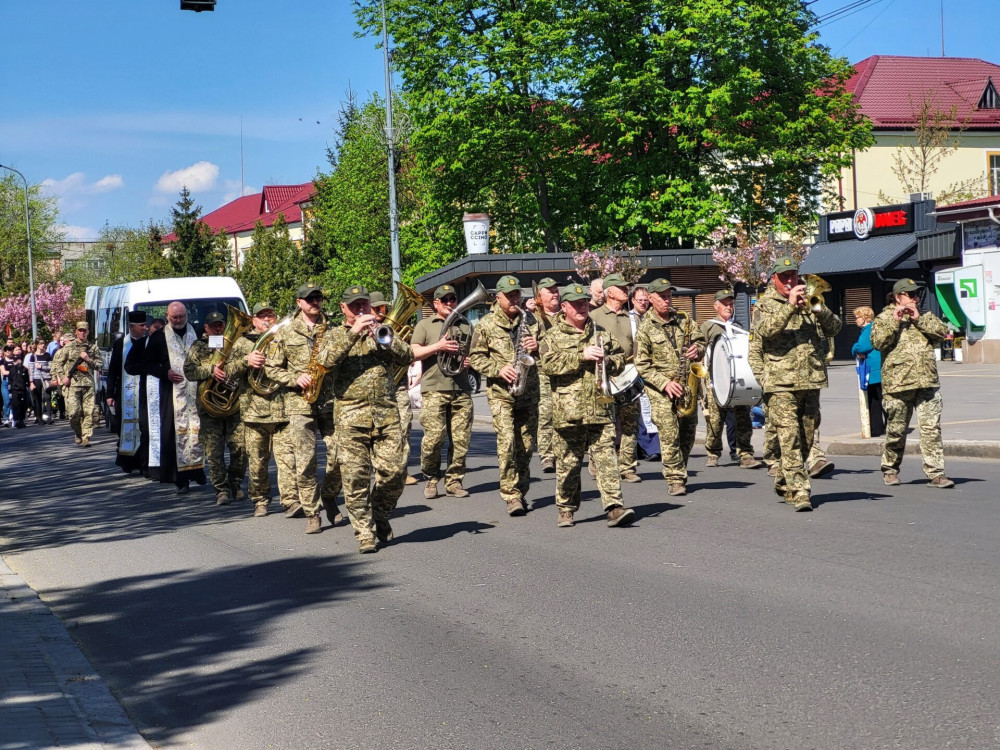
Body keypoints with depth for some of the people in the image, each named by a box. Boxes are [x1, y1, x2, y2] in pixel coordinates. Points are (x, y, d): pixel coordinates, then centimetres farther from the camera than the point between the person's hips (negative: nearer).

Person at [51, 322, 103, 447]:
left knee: (88, 412, -6)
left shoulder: (93, 347, 12)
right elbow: (56, 362, 8)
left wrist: (88, 359, -5)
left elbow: (100, 365, 11)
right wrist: (63, 377, -3)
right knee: (74, 411, -8)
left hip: (88, 383, 2)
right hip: (72, 384, -2)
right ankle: (78, 433, 15)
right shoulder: (68, 347, 6)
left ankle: (86, 437, -2)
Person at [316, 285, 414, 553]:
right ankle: (365, 533, 2)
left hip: (386, 413, 2)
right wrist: (353, 333, -14)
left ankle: (380, 516, 20)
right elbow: (326, 360, -9)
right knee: (355, 476, -5)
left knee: (394, 471, -4)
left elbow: (407, 357, 4)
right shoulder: (337, 335, 12)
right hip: (351, 415, -2)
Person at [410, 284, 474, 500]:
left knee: (461, 439, -2)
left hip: (461, 389, 4)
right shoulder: (425, 325, 10)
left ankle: (454, 480, 8)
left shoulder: (465, 327, 21)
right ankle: (430, 479, 5)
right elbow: (413, 353, 0)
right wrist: (438, 346, -12)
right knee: (434, 436, -12)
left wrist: (471, 360, 4)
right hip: (434, 388, -4)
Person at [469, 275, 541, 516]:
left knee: (526, 444, 7)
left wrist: (538, 346, -4)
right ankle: (511, 495, -11)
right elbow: (475, 357, 2)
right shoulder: (486, 324, 1)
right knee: (507, 441, -15)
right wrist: (498, 369, -13)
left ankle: (520, 492, 20)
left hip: (529, 393, 4)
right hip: (501, 393, -4)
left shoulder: (530, 320, 10)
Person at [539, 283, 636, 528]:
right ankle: (566, 510, 19)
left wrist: (608, 361, 2)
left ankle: (614, 507, -12)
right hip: (567, 412, -2)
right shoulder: (553, 336, 5)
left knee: (606, 457, -7)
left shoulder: (601, 333, 16)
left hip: (600, 409, 2)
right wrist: (581, 356, -17)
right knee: (568, 463, 6)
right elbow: (549, 364, -11)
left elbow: (621, 356, 25)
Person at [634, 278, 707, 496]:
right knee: (669, 434, -13)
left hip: (688, 386, 4)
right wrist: (665, 383, -16)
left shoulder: (684, 321, 12)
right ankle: (675, 480, -9)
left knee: (688, 434, 7)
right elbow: (642, 365, -6)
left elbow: (700, 340, 14)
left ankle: (680, 474, 23)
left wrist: (698, 350, -11)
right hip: (661, 390, -4)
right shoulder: (645, 329, -2)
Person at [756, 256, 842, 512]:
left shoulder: (809, 301, 17)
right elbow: (766, 330, -16)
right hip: (782, 384, -5)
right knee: (789, 438, -12)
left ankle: (784, 482, 28)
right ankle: (800, 492, -14)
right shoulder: (766, 303, 5)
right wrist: (790, 305, -23)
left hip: (812, 380, 5)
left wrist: (817, 308, -12)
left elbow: (834, 328, 6)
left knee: (806, 438, 10)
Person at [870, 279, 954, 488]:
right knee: (896, 430, 4)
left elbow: (942, 331, 4)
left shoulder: (925, 316, 21)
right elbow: (878, 341, -9)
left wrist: (919, 319, -2)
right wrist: (895, 320, -12)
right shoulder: (884, 318, 7)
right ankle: (890, 470, 21)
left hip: (927, 382, 3)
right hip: (897, 383, -3)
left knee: (931, 428, -5)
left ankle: (935, 473, -5)